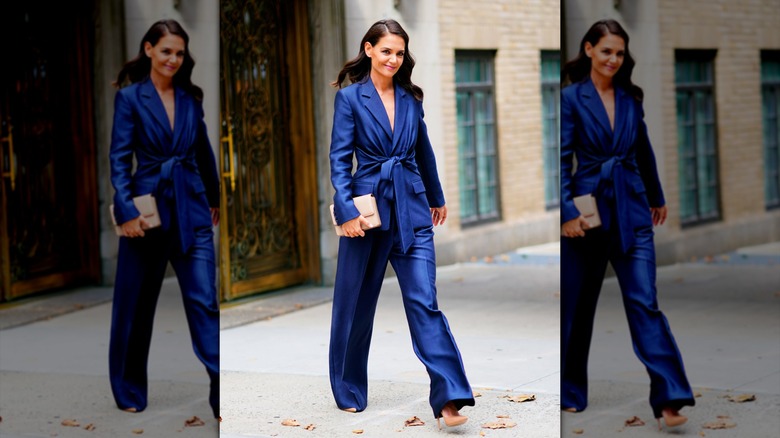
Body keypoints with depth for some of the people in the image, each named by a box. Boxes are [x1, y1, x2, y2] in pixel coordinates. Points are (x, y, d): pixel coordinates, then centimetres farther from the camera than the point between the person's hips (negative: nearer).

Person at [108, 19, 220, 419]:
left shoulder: (190, 97, 8)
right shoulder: (130, 97, -3)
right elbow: (119, 159, -9)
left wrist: (214, 198, 28)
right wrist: (126, 211, -19)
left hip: (191, 209, 2)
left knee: (204, 300, -5)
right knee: (136, 304, 9)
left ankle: (224, 396, -8)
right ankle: (129, 392, 24)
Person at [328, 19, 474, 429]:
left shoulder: (410, 97, 8)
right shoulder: (350, 96, -4)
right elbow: (339, 158, -9)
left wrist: (437, 197, 29)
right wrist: (346, 209, -19)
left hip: (411, 210, 2)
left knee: (425, 300, -7)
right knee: (356, 301, 10)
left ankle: (449, 397, -12)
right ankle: (349, 391, 27)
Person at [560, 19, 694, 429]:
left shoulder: (630, 98, 7)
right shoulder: (572, 98, -5)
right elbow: (562, 159, -9)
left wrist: (657, 198, 27)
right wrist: (567, 212, -17)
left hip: (631, 210, 3)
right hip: (588, 209, -2)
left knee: (644, 301, -6)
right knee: (577, 303, 8)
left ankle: (668, 398, -10)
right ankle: (571, 392, 24)